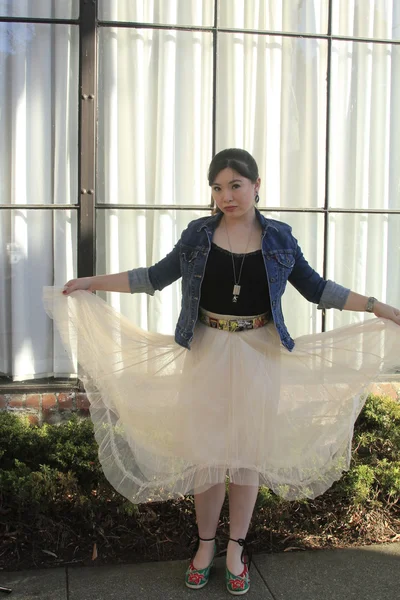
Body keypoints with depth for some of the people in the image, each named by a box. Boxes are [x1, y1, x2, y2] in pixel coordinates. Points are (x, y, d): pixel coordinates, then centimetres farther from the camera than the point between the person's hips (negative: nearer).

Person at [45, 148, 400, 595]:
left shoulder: (279, 238, 0)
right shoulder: (198, 235, 0)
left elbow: (315, 287, 7)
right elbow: (154, 277, 6)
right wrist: (92, 282, 2)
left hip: (258, 357, 0)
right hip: (207, 355, 0)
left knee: (247, 452, 10)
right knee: (206, 451, 8)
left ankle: (236, 548, 28)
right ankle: (205, 546, 28)